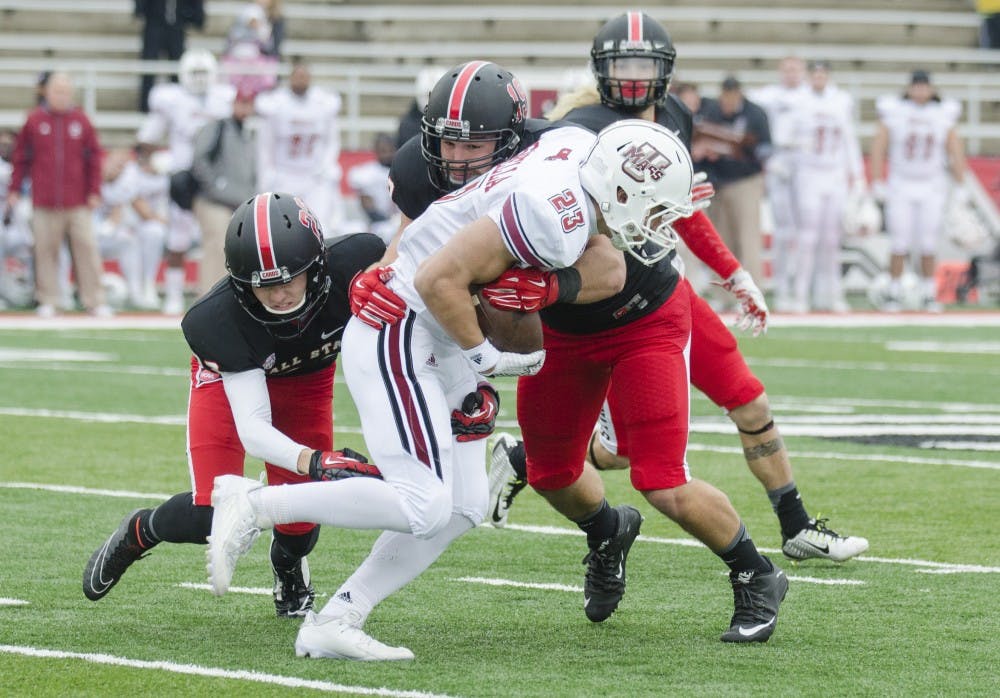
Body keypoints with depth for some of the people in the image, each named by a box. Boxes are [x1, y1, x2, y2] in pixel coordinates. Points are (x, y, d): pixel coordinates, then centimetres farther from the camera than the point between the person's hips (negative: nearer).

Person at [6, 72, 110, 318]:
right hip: (44, 203, 0)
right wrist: (14, 189, 5)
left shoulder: (81, 120, 6)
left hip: (77, 203, 0)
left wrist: (94, 191, 5)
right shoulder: (34, 120, 4)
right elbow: (21, 157, 8)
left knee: (86, 248, -3)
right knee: (46, 250, 2)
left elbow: (94, 157, 9)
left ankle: (94, 300, 1)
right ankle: (47, 300, 9)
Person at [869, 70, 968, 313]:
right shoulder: (894, 113, -8)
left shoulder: (945, 116, -3)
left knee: (928, 245, 1)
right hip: (901, 185, -1)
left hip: (932, 187, 1)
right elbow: (878, 148, -5)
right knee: (900, 245, -4)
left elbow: (956, 152, 1)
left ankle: (929, 295, 10)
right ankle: (893, 294, 6)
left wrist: (960, 190, -1)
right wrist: (877, 184, -10)